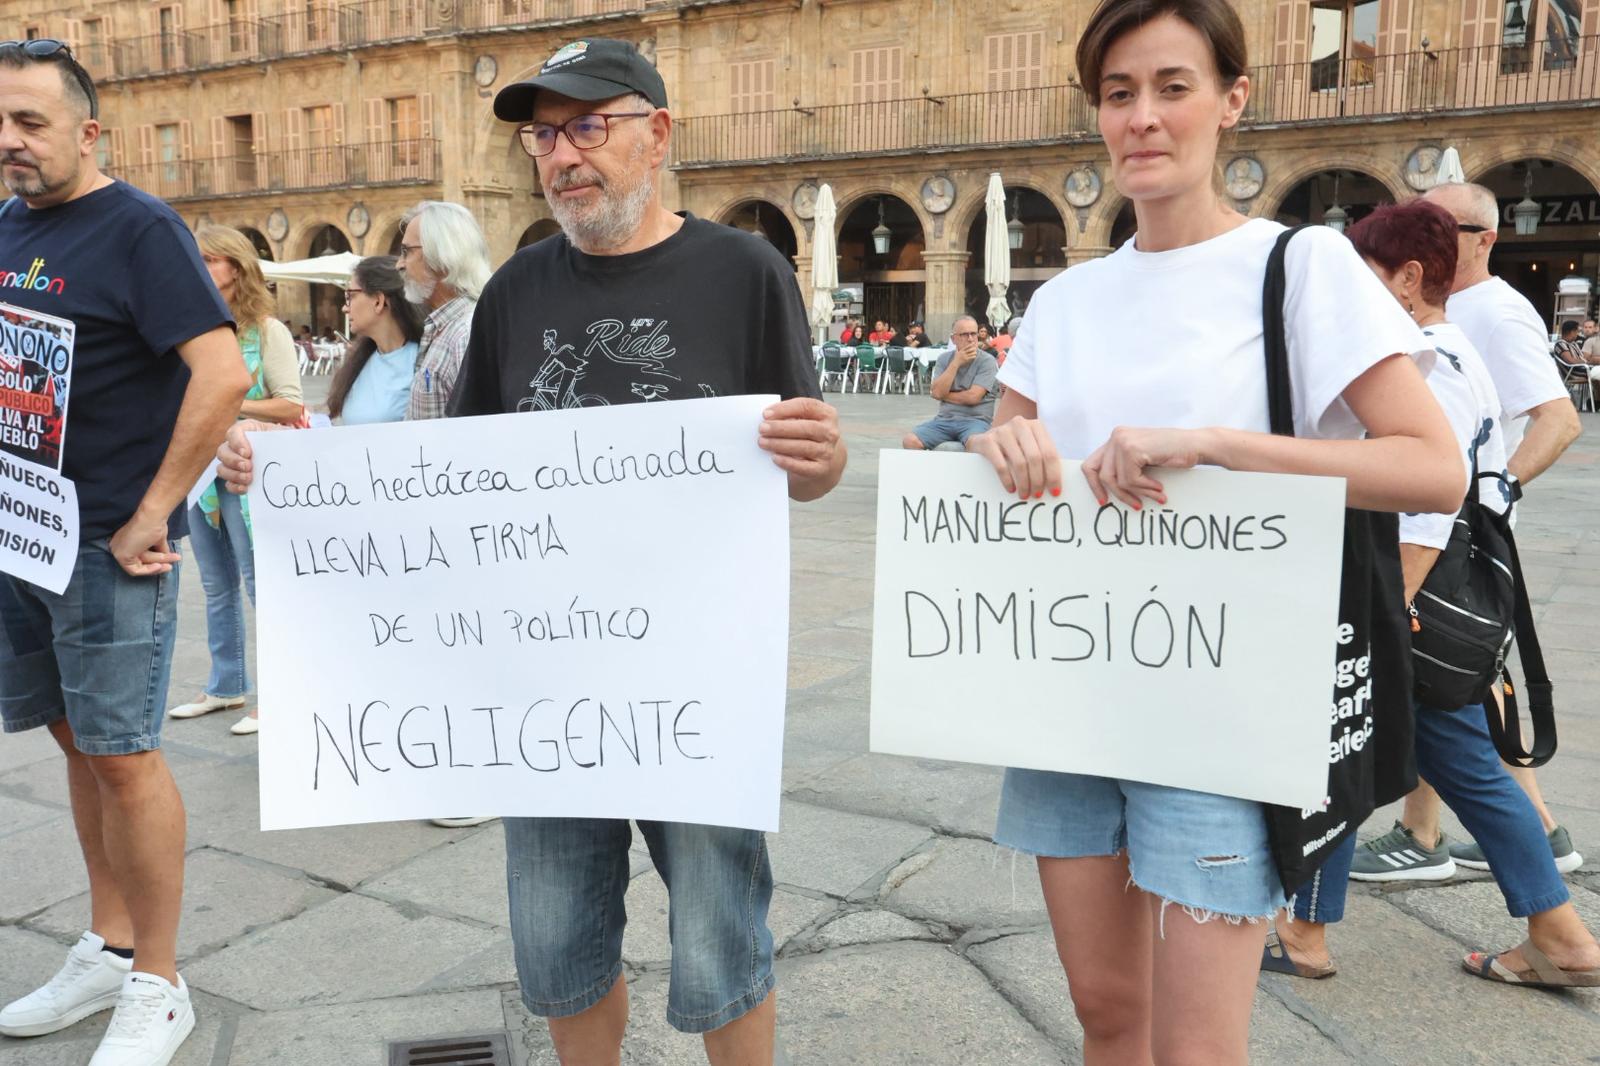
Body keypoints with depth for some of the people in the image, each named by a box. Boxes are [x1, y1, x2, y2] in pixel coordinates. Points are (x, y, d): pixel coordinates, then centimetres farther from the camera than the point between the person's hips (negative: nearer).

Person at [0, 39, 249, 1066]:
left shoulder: (138, 227, -11)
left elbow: (223, 371, -22)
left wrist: (150, 516, -19)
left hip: (107, 546, -7)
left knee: (124, 757, -1)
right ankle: (107, 950, 31)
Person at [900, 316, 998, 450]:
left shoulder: (987, 361, -3)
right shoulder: (944, 359, 11)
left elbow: (973, 397, -13)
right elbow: (937, 392, -4)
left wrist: (945, 395, 0)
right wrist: (956, 363, -7)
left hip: (975, 420, -4)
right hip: (945, 419, 4)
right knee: (909, 441, -21)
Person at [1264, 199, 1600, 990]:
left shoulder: (1424, 367, -17)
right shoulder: (1460, 359, 14)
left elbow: (1425, 516, -25)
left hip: (1410, 611, -10)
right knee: (1468, 768, 16)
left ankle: (1305, 935, 16)